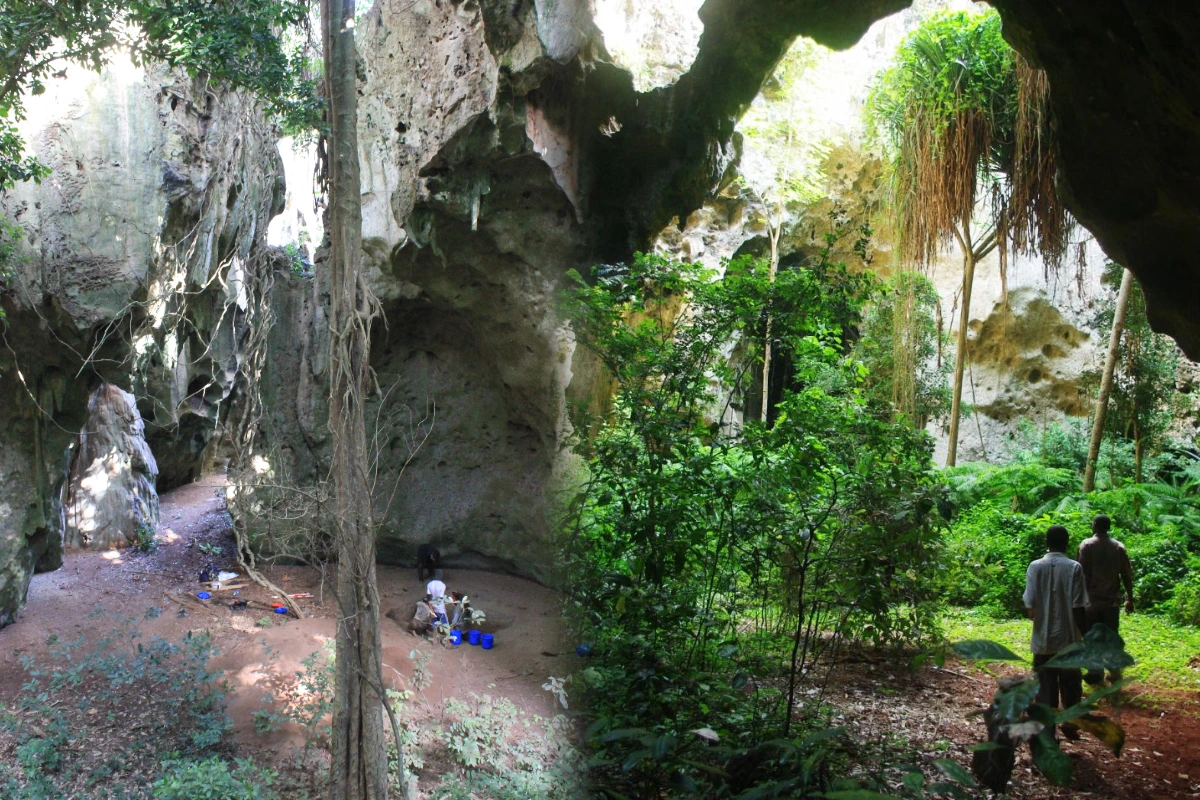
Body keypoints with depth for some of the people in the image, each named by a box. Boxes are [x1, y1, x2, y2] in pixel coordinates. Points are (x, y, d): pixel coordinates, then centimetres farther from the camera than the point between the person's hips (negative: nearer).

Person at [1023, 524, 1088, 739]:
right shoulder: (1074, 568, -7)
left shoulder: (1035, 567, -4)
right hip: (1068, 639, -1)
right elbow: (1078, 608, -10)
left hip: (1043, 640, 1)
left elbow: (1029, 607, -7)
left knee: (1045, 689, 7)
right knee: (1071, 685, 18)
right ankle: (1070, 724, 27)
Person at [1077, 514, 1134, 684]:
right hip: (1112, 599, 3)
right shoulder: (1119, 547, 5)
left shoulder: (1087, 545, -6)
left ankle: (1095, 673, 5)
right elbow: (1127, 575, 5)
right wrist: (1130, 599, 12)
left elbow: (1083, 573, -10)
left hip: (1092, 599, -3)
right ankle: (1115, 674, 10)